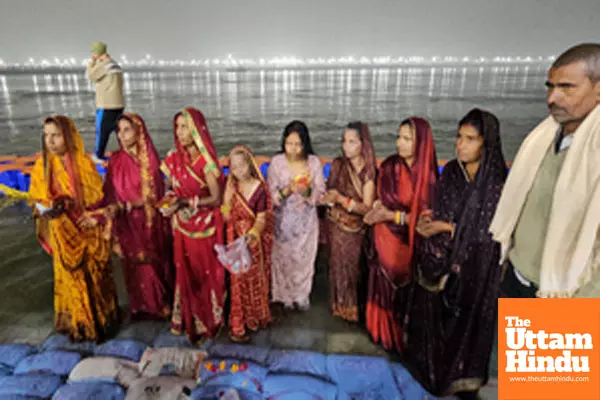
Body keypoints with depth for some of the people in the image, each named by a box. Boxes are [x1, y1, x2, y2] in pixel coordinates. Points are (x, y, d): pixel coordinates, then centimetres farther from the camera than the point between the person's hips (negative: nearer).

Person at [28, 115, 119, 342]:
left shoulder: (83, 162, -7)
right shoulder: (42, 166, -1)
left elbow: (96, 195, -6)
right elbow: (37, 199, 2)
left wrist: (68, 203, -19)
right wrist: (47, 209, -19)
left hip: (88, 230, -1)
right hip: (63, 234, 1)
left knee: (96, 276, 8)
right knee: (72, 278, 9)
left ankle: (102, 319, 26)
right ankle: (78, 324, 27)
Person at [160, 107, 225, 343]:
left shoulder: (206, 161, -15)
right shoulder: (174, 158, 1)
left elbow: (216, 198, -15)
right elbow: (170, 188, 13)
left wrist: (187, 202, -25)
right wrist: (169, 201, -8)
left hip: (204, 226, -4)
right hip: (182, 226, 4)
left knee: (205, 273, 8)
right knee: (185, 272, 13)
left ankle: (209, 319, 29)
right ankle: (188, 318, 33)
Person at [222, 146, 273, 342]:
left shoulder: (259, 188, -12)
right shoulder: (231, 186, -2)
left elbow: (261, 219, -15)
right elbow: (226, 217, -4)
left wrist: (253, 233, -34)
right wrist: (228, 197, -18)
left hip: (253, 241, -2)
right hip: (236, 241, 2)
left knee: (255, 280, 14)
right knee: (238, 282, 8)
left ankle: (256, 317, 37)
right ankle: (237, 325, 21)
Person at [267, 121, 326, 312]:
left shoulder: (314, 162, -8)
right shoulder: (276, 162, -11)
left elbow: (321, 193, -6)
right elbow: (271, 195, -10)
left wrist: (307, 191, -27)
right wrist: (287, 190, -28)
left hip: (307, 219, 1)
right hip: (283, 220, -1)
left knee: (305, 258, 13)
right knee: (284, 258, 11)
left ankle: (302, 295, 37)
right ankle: (286, 296, 36)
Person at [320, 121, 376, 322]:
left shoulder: (369, 171, -9)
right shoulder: (338, 164, -3)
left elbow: (367, 208, -13)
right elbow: (329, 191, 7)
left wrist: (340, 199, -26)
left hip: (357, 229, -1)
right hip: (336, 225, 1)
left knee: (354, 267, 6)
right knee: (338, 266, 6)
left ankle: (354, 308, 29)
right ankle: (340, 306, 28)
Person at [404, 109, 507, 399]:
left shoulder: (498, 182, -15)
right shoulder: (450, 172, 0)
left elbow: (490, 232, -15)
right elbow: (440, 215, 6)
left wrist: (448, 228, -20)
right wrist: (428, 221, -15)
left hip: (474, 265, -4)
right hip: (442, 259, 4)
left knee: (466, 319, 10)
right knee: (436, 314, 15)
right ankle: (433, 366, 39)